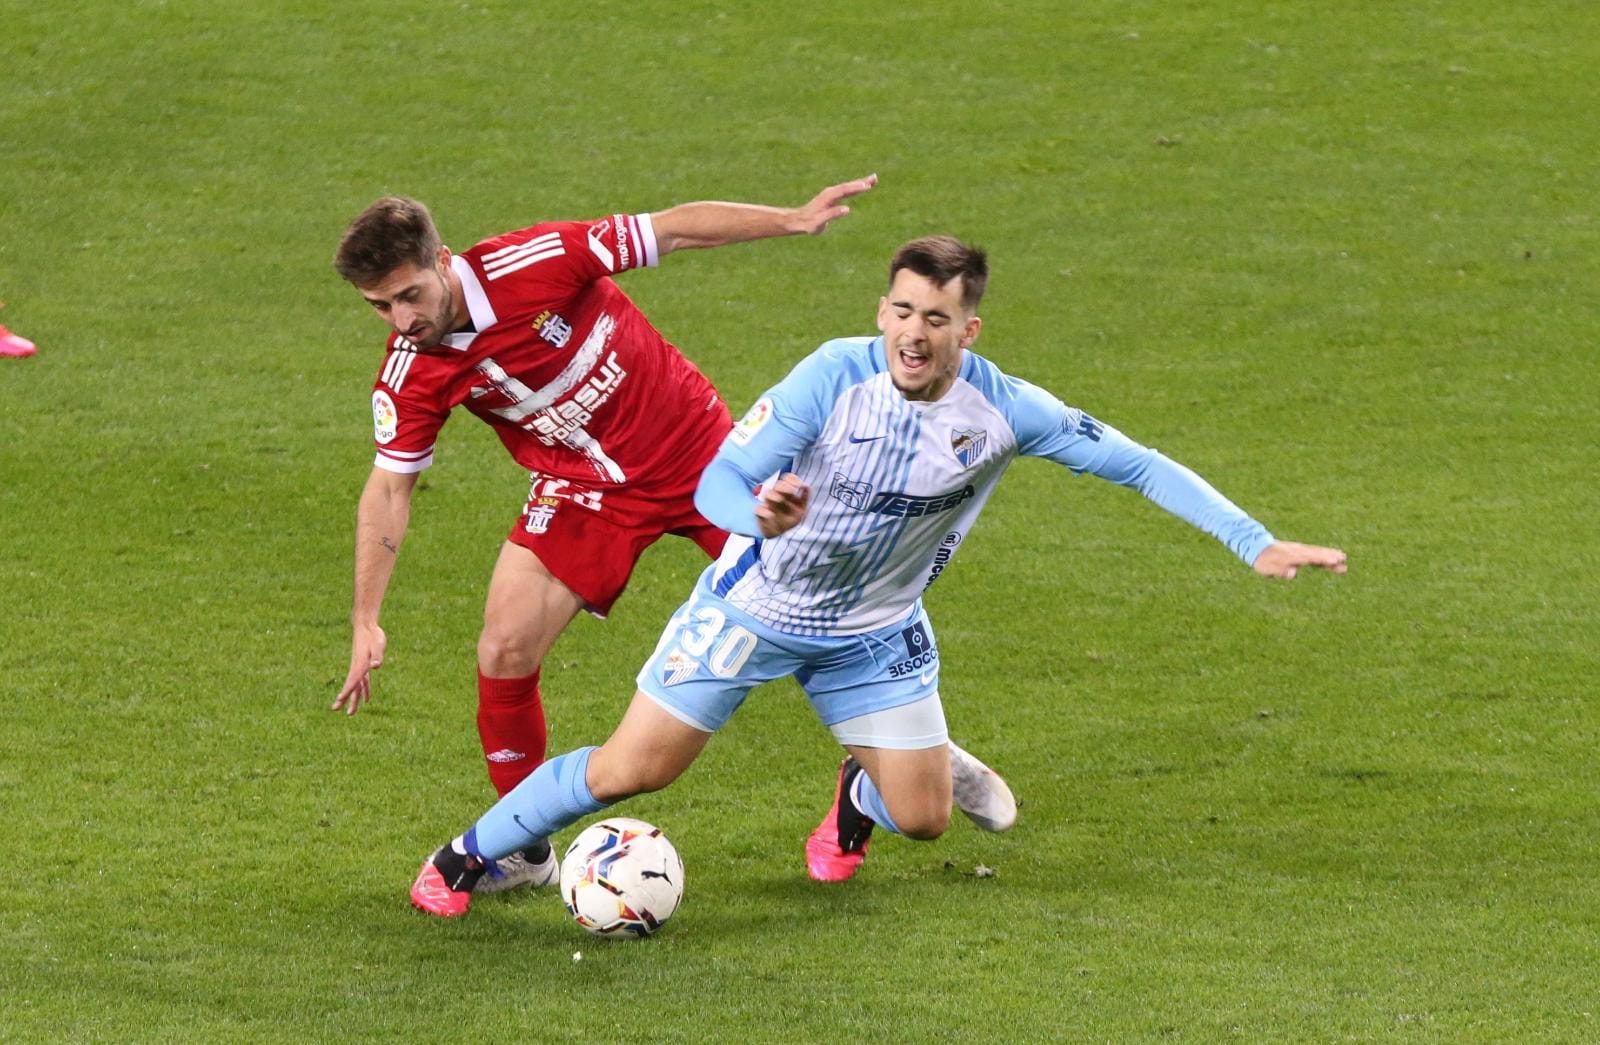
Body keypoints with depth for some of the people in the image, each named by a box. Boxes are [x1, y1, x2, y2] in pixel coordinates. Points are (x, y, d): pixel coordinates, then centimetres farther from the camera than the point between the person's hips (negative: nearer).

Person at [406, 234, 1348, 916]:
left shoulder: (1004, 411, -22)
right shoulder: (836, 375, -28)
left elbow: (1137, 464, -14)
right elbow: (719, 483, -27)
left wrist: (1258, 543, -18)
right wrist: (760, 513, -52)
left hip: (876, 632, 3)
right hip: (756, 605, -3)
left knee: (923, 818, 3)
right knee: (631, 771, -4)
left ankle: (858, 799, 41)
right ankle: (467, 858, 18)